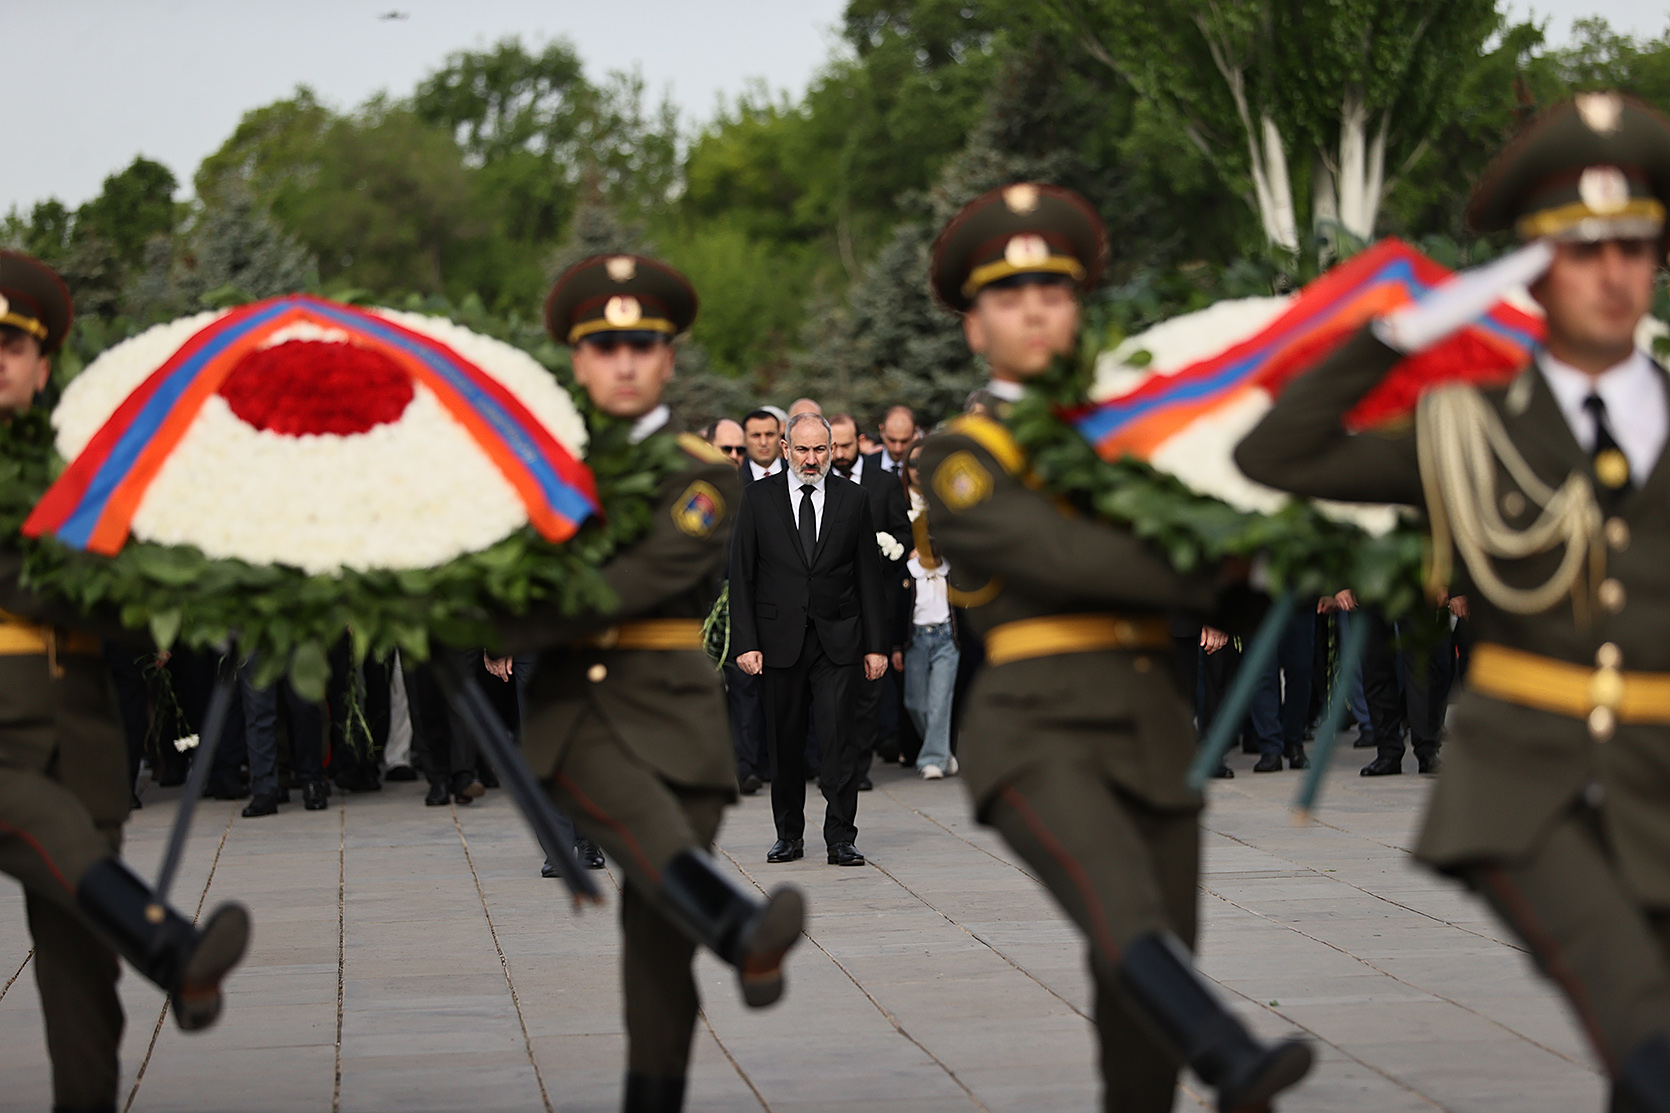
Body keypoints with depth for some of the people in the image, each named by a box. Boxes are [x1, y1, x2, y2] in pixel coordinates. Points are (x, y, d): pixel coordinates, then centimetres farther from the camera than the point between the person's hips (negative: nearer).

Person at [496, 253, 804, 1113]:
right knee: (653, 835, -32)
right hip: (572, 703, 0)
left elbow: (640, 581, -12)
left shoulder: (701, 476, 4)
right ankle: (747, 940, -56)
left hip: (672, 706, 0)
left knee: (657, 939, -6)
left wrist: (501, 631, -18)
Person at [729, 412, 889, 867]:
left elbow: (869, 577, 8)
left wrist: (875, 645, 4)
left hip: (837, 641, 0)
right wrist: (745, 642, -6)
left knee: (838, 736, -9)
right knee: (785, 741, 6)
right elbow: (742, 574, 2)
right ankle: (789, 835, 18)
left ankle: (841, 838, -4)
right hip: (779, 638, 0)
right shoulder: (759, 497, 4)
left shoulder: (853, 500, 6)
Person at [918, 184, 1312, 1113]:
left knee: (1146, 1000, 3)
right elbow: (1062, 557, -12)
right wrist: (1216, 572, -14)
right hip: (1039, 731, -6)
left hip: (1156, 736, 6)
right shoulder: (961, 459, 3)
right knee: (1128, 917, -31)